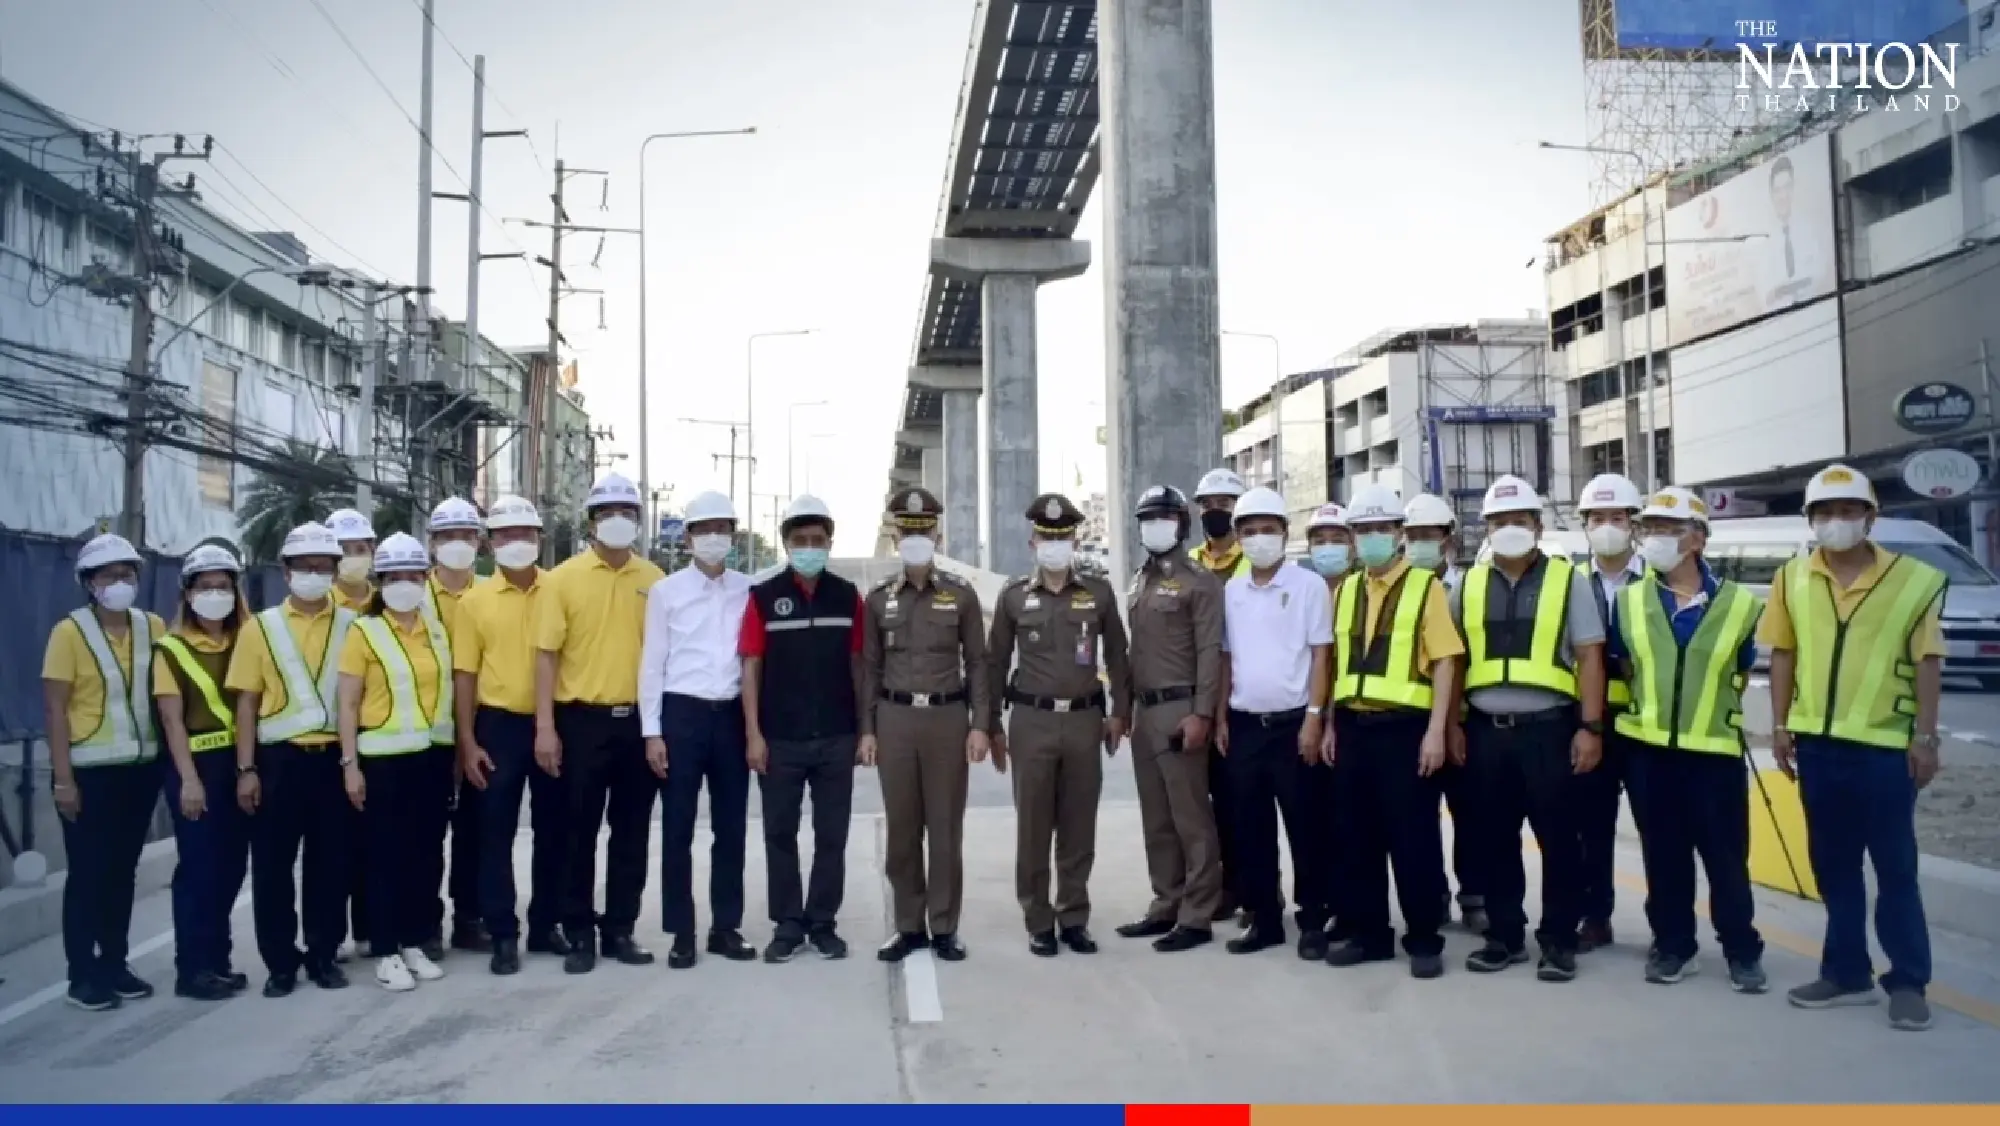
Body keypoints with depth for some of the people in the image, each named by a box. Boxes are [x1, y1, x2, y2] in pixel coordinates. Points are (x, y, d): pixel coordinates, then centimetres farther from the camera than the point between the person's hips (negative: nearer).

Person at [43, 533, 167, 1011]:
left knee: (123, 870, 12)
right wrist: (62, 779, -12)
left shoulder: (153, 627, 4)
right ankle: (82, 975, 13)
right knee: (87, 874, 3)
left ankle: (114, 963, 23)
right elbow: (55, 709, -8)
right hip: (90, 772, -4)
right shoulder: (70, 631, -7)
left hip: (141, 769, 4)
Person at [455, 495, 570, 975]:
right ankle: (502, 935, 13)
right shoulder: (474, 600, 1)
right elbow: (464, 675, 1)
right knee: (496, 834, 3)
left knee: (553, 830, 10)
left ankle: (546, 924, 24)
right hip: (499, 725, -1)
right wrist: (467, 742, -4)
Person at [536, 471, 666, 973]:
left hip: (639, 719, 3)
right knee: (580, 830, 5)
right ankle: (579, 933, 17)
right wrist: (545, 726, -11)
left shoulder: (654, 580, 5)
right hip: (582, 719, -2)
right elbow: (547, 654, -4)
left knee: (631, 830, 9)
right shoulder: (563, 578, -2)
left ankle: (620, 929, 21)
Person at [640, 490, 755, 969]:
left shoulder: (748, 591, 5)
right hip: (682, 714, -2)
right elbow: (652, 664, 0)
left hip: (732, 715, 2)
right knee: (678, 829, 2)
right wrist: (652, 732, -5)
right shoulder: (666, 591, 1)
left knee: (731, 827, 8)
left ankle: (726, 927, 19)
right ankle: (681, 932, 12)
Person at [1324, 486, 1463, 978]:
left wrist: (1436, 731, -14)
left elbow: (1445, 662, -8)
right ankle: (1368, 933, 22)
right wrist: (1331, 724, 13)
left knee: (1413, 839, 1)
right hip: (1353, 727, 5)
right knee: (1357, 836, 10)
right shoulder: (1345, 590, 13)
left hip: (1405, 727, -5)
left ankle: (1424, 940, 13)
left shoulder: (1425, 586, -3)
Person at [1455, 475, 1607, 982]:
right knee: (1495, 839, 10)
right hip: (1486, 731, 3)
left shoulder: (1568, 580, 1)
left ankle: (1559, 940, 16)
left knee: (1557, 839, 3)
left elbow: (1590, 658, -2)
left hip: (1549, 728, -3)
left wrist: (1591, 727, -8)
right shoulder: (1469, 585, 10)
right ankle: (1505, 936, 22)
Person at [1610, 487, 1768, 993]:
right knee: (1663, 854, 9)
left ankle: (1742, 950, 19)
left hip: (1715, 748, -2)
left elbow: (1740, 673, 10)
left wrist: (1711, 709, 9)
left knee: (1726, 855, 4)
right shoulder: (1629, 600, 3)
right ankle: (1672, 945, 21)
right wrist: (1653, 705, 9)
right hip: (1648, 747, 2)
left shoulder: (1739, 604, -2)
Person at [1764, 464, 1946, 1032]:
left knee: (1895, 866, 4)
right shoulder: (1793, 578, 5)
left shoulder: (1912, 579, -4)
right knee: (1833, 864, 12)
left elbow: (1927, 661, -4)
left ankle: (1908, 982, 14)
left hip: (1886, 745, -3)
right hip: (1818, 743, 4)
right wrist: (1780, 725, 4)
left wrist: (1925, 736, -7)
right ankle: (1846, 973, 22)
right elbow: (1783, 653, 8)